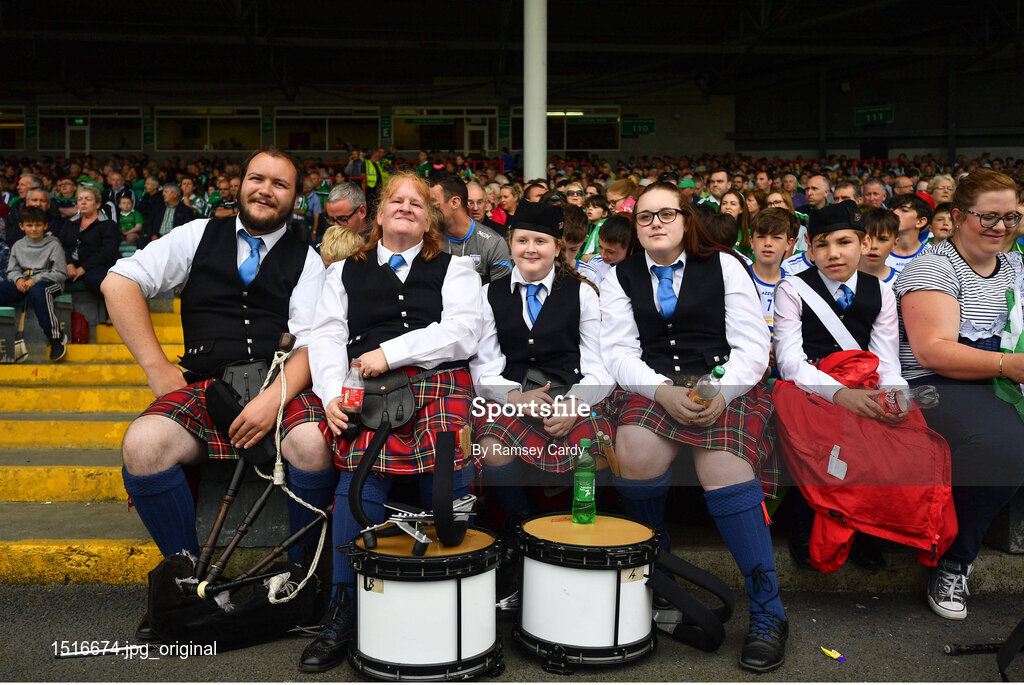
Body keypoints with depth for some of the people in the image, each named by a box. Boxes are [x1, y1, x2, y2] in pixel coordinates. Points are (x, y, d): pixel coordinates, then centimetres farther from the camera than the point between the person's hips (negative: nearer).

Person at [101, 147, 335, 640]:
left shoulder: (306, 261, 12)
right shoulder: (200, 235, 15)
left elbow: (311, 342, -1)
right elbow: (119, 282, 7)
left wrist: (273, 398, -20)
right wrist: (156, 366, -1)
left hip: (281, 388, -1)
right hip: (203, 386, 2)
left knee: (314, 445, -33)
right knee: (142, 447, -27)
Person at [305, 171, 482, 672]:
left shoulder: (454, 269, 20)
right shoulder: (346, 272, 26)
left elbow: (461, 333, 4)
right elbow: (327, 337, 14)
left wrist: (391, 353, -6)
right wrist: (332, 394, -5)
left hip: (439, 385, 0)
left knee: (450, 481, -26)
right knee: (359, 481, -27)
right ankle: (344, 616, -17)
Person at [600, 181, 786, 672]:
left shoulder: (724, 266, 11)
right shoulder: (620, 277, 15)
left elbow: (752, 347, 3)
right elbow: (619, 352, 4)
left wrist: (720, 392, -16)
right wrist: (664, 391, -15)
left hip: (725, 385, -1)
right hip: (653, 387, 1)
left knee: (725, 466, -30)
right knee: (635, 454, -31)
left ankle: (768, 613, -19)